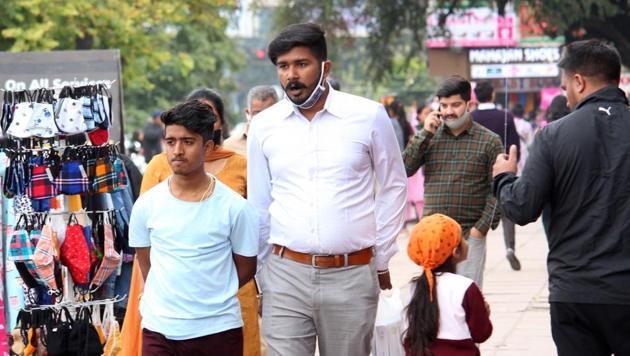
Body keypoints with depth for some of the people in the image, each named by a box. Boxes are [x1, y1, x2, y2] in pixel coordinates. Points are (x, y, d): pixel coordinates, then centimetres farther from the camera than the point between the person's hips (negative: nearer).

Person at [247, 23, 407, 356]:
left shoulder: (369, 116, -2)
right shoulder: (264, 125, 4)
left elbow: (392, 188, 8)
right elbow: (259, 203, 13)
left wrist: (382, 259, 8)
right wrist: (261, 274, 14)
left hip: (352, 275, -1)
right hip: (285, 275, 1)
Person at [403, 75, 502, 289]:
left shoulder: (489, 141, 1)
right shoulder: (430, 137, 11)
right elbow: (404, 169, -1)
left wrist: (482, 227, -10)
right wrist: (424, 134, -5)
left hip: (470, 234, -3)